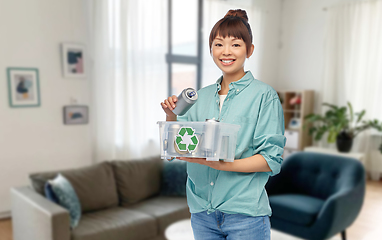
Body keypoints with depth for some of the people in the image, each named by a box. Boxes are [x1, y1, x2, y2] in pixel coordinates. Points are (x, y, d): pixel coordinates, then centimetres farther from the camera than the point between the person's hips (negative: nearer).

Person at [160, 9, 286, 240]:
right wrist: (171, 116, -10)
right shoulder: (201, 97, 7)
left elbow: (272, 159, -11)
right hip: (201, 210, 4)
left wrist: (220, 164, -23)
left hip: (244, 213, -4)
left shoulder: (264, 95, -7)